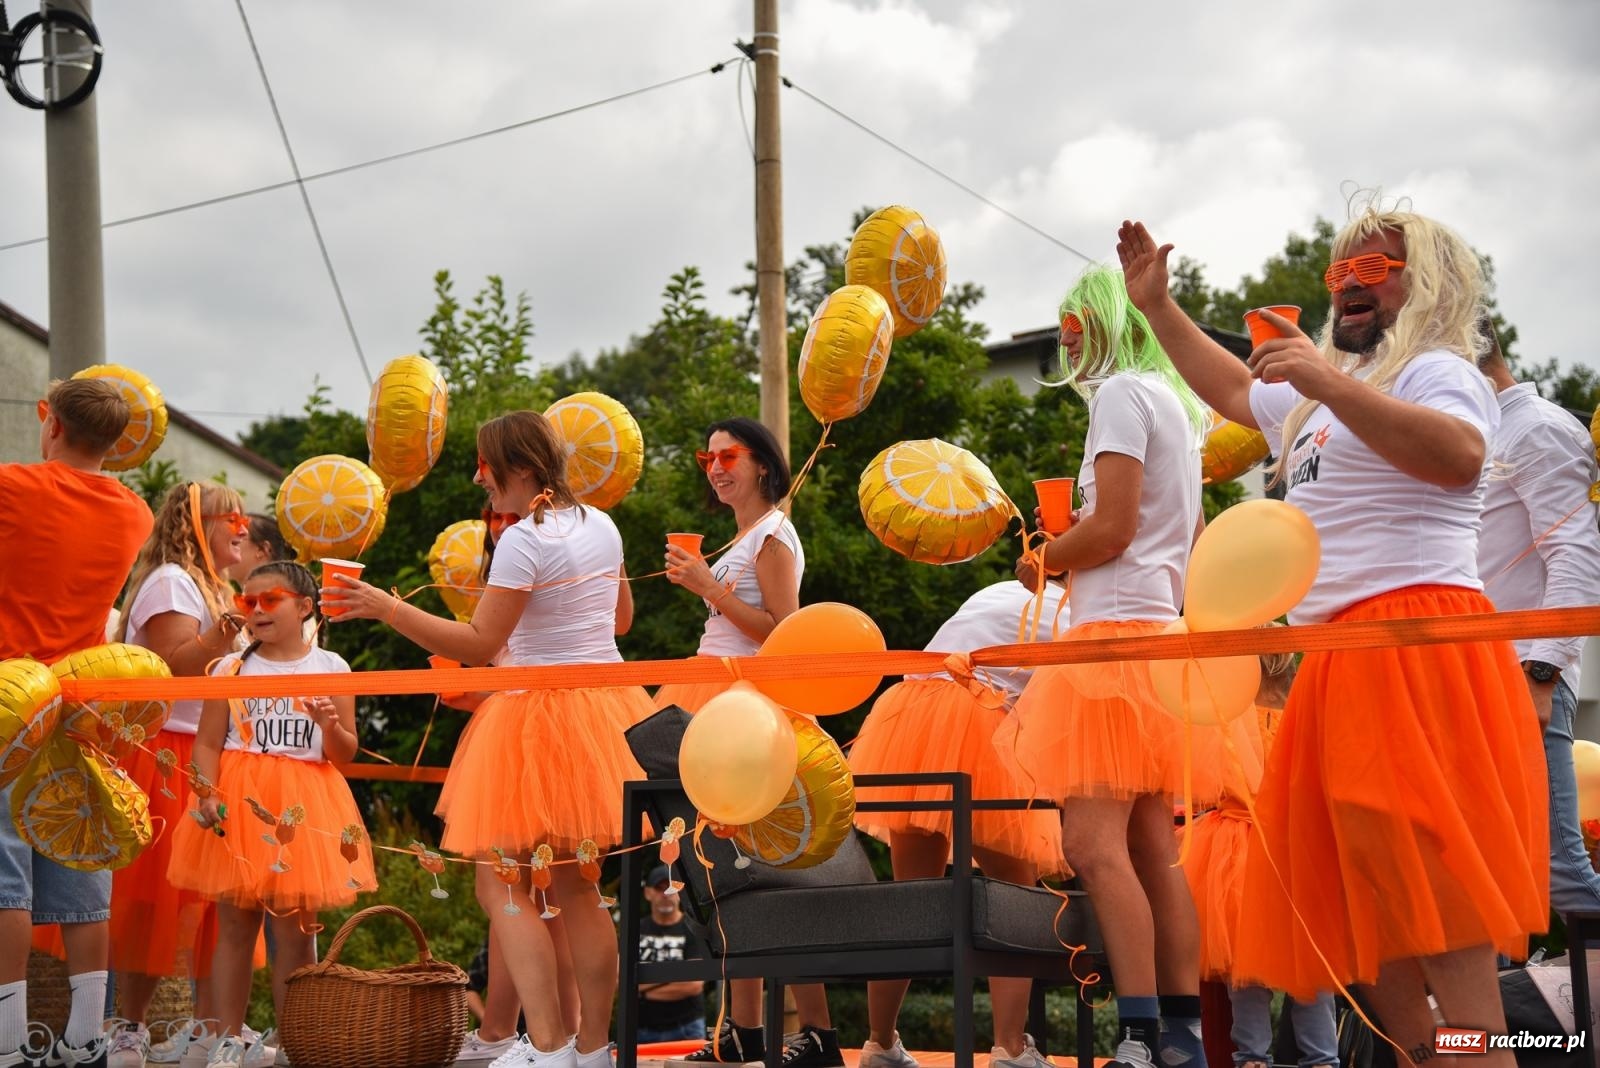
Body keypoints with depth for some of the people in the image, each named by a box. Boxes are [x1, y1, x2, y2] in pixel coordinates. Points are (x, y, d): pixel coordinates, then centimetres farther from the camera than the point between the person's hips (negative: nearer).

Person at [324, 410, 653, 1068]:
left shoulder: (524, 540, -15)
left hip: (540, 716, -8)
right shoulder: (600, 525, 9)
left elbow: (478, 646, -17)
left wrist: (386, 608, -15)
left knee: (500, 885, -5)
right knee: (573, 887, 13)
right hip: (604, 705, 8)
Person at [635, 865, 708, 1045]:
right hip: (642, 1029, 3)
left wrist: (645, 989, -1)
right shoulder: (636, 930, 11)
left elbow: (694, 985, -9)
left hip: (685, 1030, -3)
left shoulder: (693, 930, 0)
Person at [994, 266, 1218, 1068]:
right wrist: (1071, 563, 22)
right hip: (1160, 632, 10)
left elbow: (1110, 528, -15)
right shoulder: (1175, 404, 21)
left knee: (1095, 844, -15)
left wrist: (1041, 564, 1)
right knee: (1153, 848, 6)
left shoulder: (1123, 394, -7)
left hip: (1116, 634, -10)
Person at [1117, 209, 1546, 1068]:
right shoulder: (1323, 399, 27)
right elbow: (1234, 392, 44)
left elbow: (1459, 456, -25)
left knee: (1423, 863, -18)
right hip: (1342, 657, 10)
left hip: (1412, 637, -10)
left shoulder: (1437, 371, -3)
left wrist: (1332, 384, -27)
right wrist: (1157, 306, 39)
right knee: (1358, 877, 7)